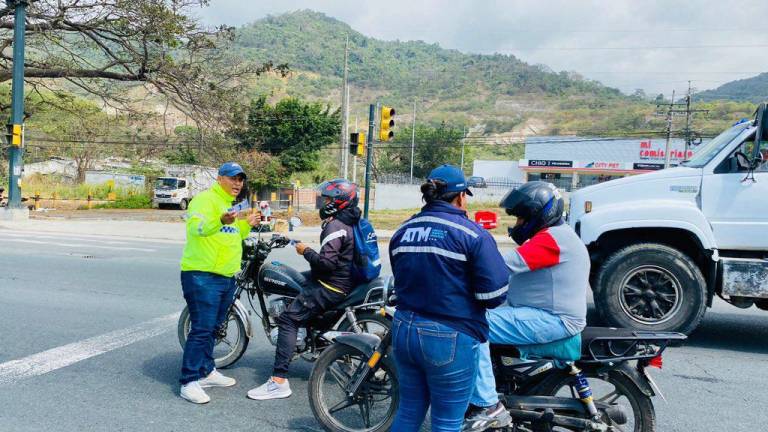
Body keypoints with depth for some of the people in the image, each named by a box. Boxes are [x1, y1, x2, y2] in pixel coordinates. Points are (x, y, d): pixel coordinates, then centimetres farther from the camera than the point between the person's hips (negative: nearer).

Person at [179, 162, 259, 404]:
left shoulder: (231, 204, 20)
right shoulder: (206, 199, -10)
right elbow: (195, 226, -29)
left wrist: (247, 225, 15)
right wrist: (221, 221, -46)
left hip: (226, 277, 9)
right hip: (202, 276, -9)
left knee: (212, 328, 18)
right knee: (201, 329, -9)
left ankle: (206, 371, 30)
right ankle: (189, 382, -2)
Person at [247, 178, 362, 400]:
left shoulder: (335, 226, -19)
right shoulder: (350, 222, 12)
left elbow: (327, 262, -27)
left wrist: (306, 252, -12)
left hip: (331, 287, -11)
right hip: (344, 280, 11)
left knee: (288, 319, -15)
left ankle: (279, 381, -19)